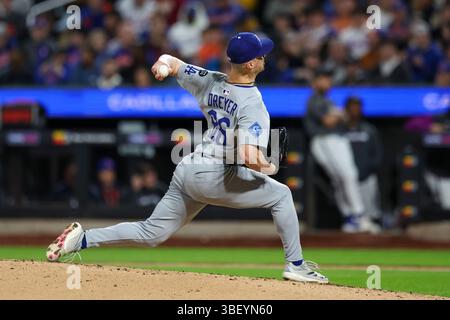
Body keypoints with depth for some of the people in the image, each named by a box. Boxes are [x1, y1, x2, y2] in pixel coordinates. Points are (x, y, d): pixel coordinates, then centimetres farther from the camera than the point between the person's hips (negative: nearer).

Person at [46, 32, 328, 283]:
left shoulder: (210, 82, 7)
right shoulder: (253, 105, -17)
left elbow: (170, 61, 20)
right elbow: (250, 158, -28)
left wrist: (165, 64, -3)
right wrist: (270, 167, -7)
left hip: (187, 170, 7)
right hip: (216, 178, -7)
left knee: (152, 233, 14)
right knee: (281, 194, 10)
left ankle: (82, 239, 5)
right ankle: (295, 265, 11)